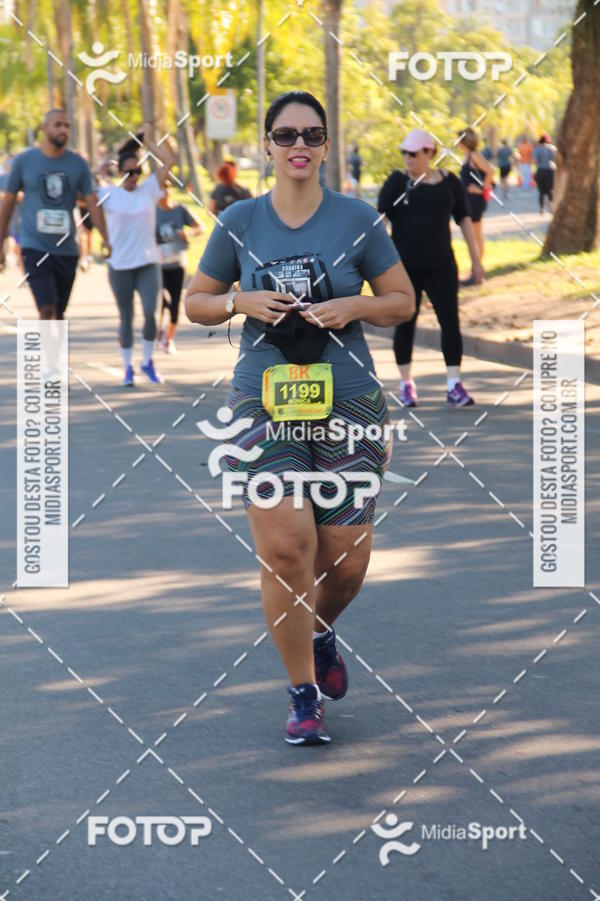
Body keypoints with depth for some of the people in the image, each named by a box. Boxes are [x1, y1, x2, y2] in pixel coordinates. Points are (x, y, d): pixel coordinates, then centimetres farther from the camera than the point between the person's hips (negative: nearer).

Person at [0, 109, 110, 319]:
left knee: (59, 313, 13)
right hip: (35, 247, -3)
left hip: (66, 249, 3)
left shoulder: (78, 164, 4)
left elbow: (93, 204, 2)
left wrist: (106, 239, -13)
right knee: (47, 309, -16)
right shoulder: (24, 161, 0)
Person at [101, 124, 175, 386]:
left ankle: (148, 361, 8)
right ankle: (128, 367, 20)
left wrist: (148, 140, 0)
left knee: (150, 313, -11)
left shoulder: (149, 190, 3)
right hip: (120, 265, -1)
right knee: (126, 318, 7)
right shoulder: (109, 194, -1)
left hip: (148, 263, 1)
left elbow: (169, 161, -1)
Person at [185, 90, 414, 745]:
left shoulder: (356, 219, 2)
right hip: (263, 399, 0)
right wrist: (242, 302, -6)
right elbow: (196, 302, 14)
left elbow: (403, 302, 9)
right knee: (286, 547, -14)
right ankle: (303, 694, 0)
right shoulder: (239, 223, 4)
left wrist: (354, 307, -10)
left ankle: (321, 633, 38)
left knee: (346, 560, 3)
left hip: (348, 402, 1)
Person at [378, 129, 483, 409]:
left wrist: (476, 260, 10)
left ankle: (454, 386, -1)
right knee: (405, 323, 4)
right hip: (405, 266, -1)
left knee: (450, 321, -5)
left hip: (440, 265, 2)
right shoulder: (398, 181, -2)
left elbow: (464, 220, 11)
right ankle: (406, 384, 16)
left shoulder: (448, 182, 4)